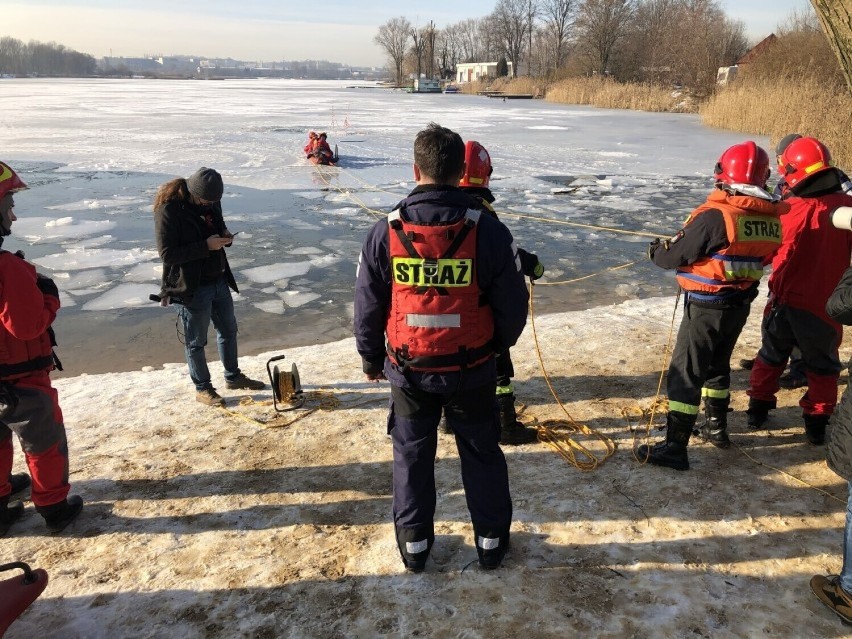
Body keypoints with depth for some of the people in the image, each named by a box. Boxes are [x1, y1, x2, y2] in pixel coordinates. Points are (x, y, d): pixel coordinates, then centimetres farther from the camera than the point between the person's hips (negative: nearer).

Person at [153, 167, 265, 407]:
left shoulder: (211, 202, 1)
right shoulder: (169, 209, -20)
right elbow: (167, 253, -22)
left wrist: (225, 236, -6)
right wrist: (205, 246, -27)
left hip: (219, 281, 8)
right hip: (191, 288, -7)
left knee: (228, 330, 20)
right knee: (195, 342, 8)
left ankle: (233, 377, 39)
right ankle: (202, 388, 26)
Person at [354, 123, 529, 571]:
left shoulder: (385, 233, -11)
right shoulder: (488, 231, -14)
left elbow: (367, 308, -4)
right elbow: (513, 303, -7)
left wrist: (372, 360, 12)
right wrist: (497, 345, 13)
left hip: (408, 370, 1)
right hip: (472, 370, 0)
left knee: (412, 453, 18)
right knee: (482, 453, 18)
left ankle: (414, 542, 32)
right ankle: (491, 539, 33)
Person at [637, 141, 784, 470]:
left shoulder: (715, 215, -23)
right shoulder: (772, 218, -1)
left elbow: (675, 256, -17)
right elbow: (762, 256, 13)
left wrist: (656, 250, 4)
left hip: (707, 307, -7)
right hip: (741, 306, 7)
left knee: (685, 373, -1)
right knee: (717, 365, 25)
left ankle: (674, 448, 1)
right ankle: (716, 427, 41)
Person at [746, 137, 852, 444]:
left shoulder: (790, 210, -19)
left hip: (787, 302, -1)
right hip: (826, 304, 1)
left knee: (771, 356, 20)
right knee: (822, 365, 19)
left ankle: (758, 408, 30)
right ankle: (817, 422, 23)